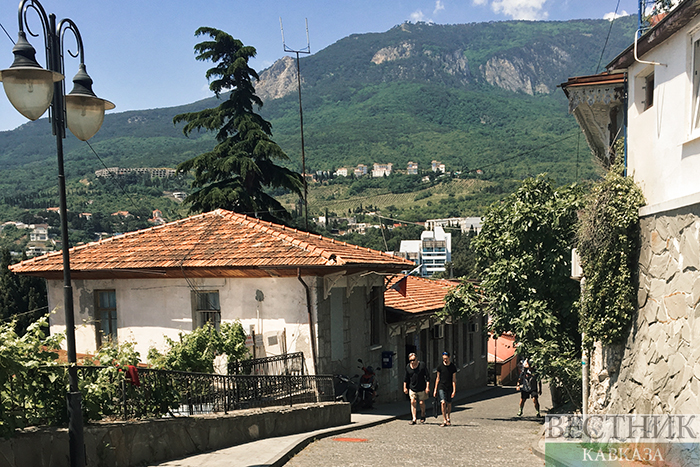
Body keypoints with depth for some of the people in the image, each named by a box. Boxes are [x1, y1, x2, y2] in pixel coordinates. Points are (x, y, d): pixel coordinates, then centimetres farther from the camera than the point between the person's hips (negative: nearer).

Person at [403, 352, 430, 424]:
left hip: (422, 388, -2)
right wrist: (405, 387, 10)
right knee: (413, 402, -9)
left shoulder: (422, 365, -8)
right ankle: (413, 419, -8)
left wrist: (427, 387, -10)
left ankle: (423, 416, 29)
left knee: (422, 403, 4)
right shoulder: (408, 367, 1)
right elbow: (406, 378, 13)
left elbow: (427, 377, -5)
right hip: (412, 388, 2)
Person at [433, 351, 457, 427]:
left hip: (450, 388, 0)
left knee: (449, 404, 7)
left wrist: (454, 390, -9)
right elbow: (438, 378, 7)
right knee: (443, 402, -16)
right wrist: (435, 390, 6)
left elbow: (454, 379, -1)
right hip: (441, 387, 0)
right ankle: (444, 420, -12)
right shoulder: (440, 366, 1)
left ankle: (448, 418, 30)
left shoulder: (453, 367, -1)